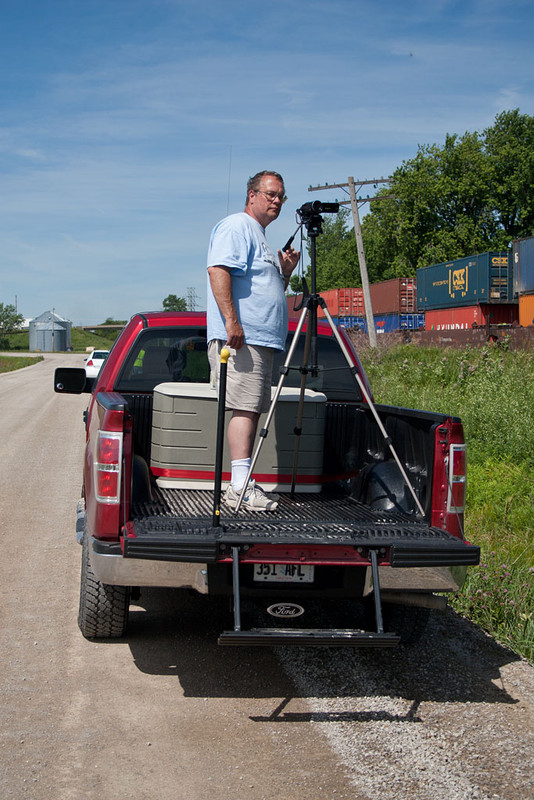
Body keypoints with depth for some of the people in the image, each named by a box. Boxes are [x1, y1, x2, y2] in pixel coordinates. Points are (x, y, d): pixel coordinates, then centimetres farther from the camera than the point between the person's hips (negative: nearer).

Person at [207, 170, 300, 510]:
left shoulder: (262, 239, 27)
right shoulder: (236, 226, -4)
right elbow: (218, 271, -18)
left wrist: (286, 273, 15)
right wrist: (232, 321, -27)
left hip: (261, 340, 10)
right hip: (239, 339, -10)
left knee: (252, 409, 9)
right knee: (245, 408, -14)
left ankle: (243, 484, 13)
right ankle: (240, 486, -16)